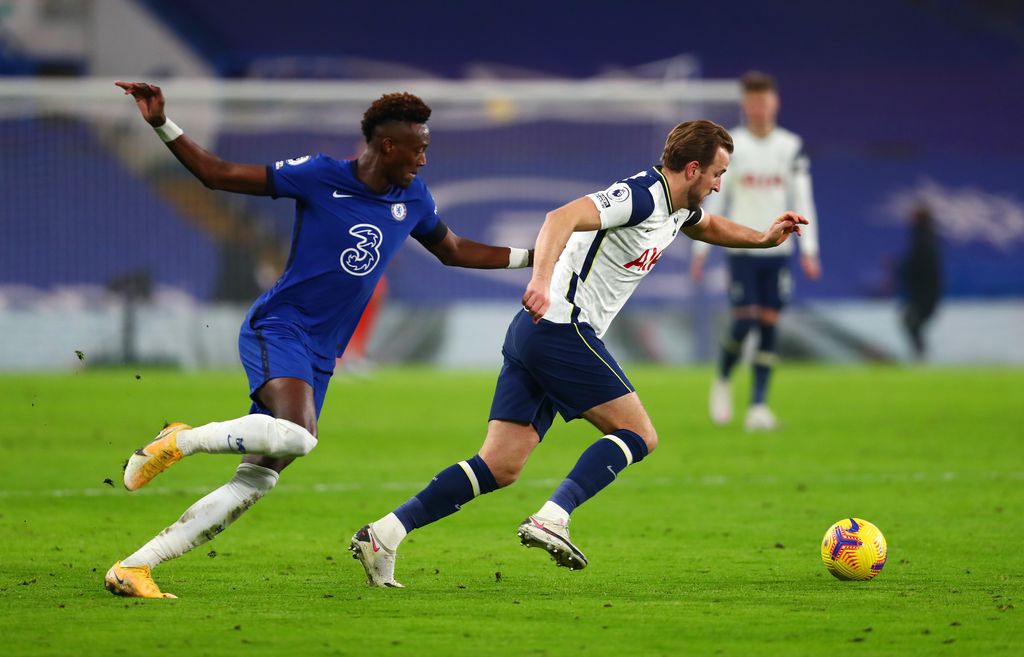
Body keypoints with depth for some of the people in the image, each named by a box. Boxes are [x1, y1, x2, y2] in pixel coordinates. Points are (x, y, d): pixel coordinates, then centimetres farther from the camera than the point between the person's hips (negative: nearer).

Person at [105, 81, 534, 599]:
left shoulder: (412, 198, 11)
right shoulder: (319, 177, -7)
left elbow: (453, 251, 29)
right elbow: (218, 174, -2)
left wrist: (535, 256, 24)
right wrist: (161, 125, -13)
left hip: (319, 357, 7)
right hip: (278, 327, -7)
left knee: (257, 481, -4)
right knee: (297, 435, -35)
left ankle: (134, 567, -2)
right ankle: (179, 442, -13)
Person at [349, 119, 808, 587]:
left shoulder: (676, 207, 18)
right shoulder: (640, 197, -12)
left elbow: (710, 226, 43)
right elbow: (562, 217, -27)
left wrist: (762, 238, 27)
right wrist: (542, 279, -42)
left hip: (534, 334, 10)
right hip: (563, 328, -10)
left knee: (500, 467, 2)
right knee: (639, 435, -6)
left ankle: (383, 536, -5)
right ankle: (552, 520, -20)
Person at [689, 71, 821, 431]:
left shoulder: (791, 147, 4)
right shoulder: (730, 146, 0)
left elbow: (802, 200, 4)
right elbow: (714, 198, 2)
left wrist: (808, 250, -2)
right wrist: (701, 249, -1)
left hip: (777, 249, 2)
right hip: (741, 249, -2)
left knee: (769, 324, -3)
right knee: (744, 320, -9)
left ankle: (759, 405, 0)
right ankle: (722, 381, 19)